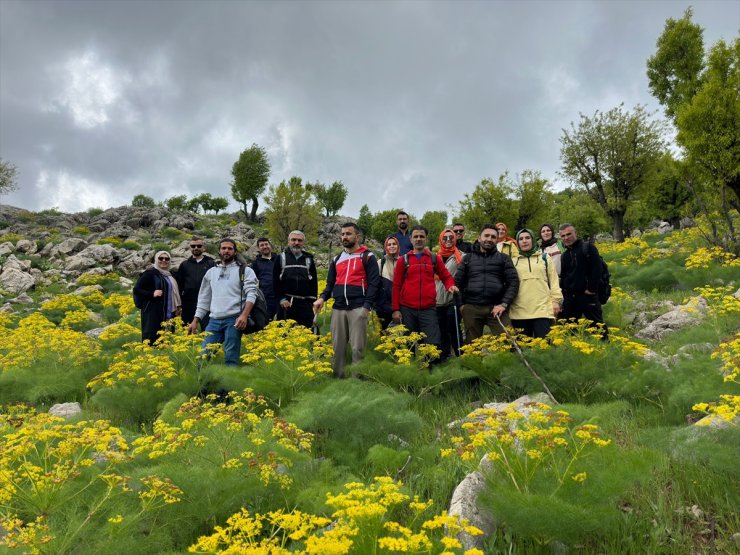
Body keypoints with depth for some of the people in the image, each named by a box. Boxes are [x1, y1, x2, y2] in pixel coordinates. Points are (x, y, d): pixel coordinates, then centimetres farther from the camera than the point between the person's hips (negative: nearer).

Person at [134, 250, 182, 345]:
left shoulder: (170, 274, 17)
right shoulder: (150, 273, -5)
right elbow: (137, 289, -8)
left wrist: (178, 306, 12)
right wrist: (152, 294, -22)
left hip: (169, 314, 7)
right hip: (153, 313, -7)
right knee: (152, 339, -9)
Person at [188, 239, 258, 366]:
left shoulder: (245, 270, 5)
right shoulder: (211, 272, 20)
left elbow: (251, 294, -8)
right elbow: (204, 299, 22)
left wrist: (244, 315, -22)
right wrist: (195, 321, 14)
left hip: (234, 320, -4)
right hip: (214, 320, 5)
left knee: (230, 359, -6)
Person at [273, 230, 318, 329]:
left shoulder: (309, 260, 14)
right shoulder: (281, 258, 8)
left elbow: (314, 282, 12)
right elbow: (275, 282, 1)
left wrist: (312, 301, 1)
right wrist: (281, 299, -9)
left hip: (305, 303, 2)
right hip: (286, 303, -2)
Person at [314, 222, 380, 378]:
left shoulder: (368, 257, 3)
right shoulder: (337, 259, 20)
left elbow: (374, 283, -4)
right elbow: (330, 283, 22)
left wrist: (367, 306, -14)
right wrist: (322, 297, 2)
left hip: (358, 308, -5)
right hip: (338, 308, 5)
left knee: (357, 347, -4)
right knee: (337, 346, 6)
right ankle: (337, 377, 14)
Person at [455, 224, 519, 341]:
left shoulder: (503, 258, 12)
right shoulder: (468, 258, 14)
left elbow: (513, 281, 4)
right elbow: (458, 282, 12)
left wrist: (504, 304, -7)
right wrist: (460, 304, 2)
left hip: (496, 308, -1)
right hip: (471, 308, 1)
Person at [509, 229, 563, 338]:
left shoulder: (545, 258, 14)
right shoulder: (513, 262, 16)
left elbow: (553, 280, 10)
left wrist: (556, 300, 0)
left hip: (543, 310, -1)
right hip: (519, 312, 1)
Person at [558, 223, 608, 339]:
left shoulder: (588, 247, -2)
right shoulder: (565, 255, 17)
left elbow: (597, 269, -12)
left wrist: (591, 289, -15)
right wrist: (564, 292, 5)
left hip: (587, 295, -6)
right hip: (569, 298, 7)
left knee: (597, 325, -4)